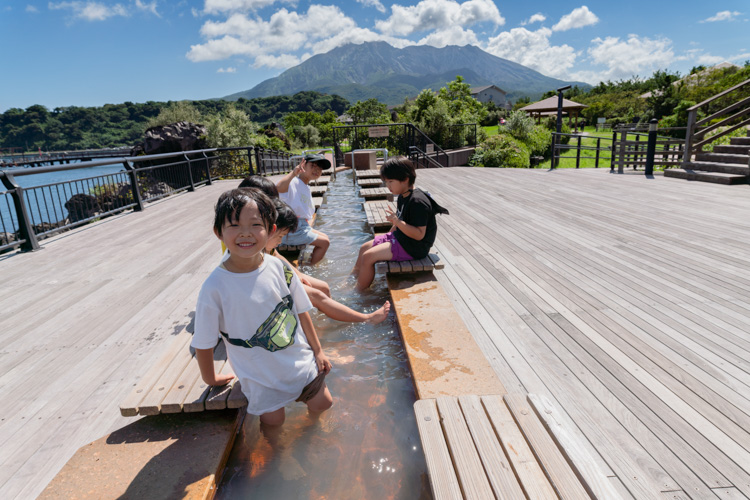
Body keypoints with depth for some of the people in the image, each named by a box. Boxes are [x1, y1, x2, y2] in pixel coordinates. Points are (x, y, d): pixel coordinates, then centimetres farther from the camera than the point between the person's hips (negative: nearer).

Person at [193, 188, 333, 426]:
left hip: (301, 363, 3)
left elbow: (301, 311, 0)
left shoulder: (278, 267, -12)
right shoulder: (215, 287, -22)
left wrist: (318, 351, 5)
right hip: (261, 378, -3)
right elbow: (203, 343, -10)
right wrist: (210, 378, 3)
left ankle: (297, 394, 41)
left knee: (322, 404, 13)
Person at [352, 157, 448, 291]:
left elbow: (419, 234, -28)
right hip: (399, 237, 11)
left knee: (368, 257, -16)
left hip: (413, 247, -11)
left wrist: (397, 221, -36)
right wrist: (388, 235, 15)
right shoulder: (402, 197, 6)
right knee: (364, 247, 14)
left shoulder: (417, 202, -25)